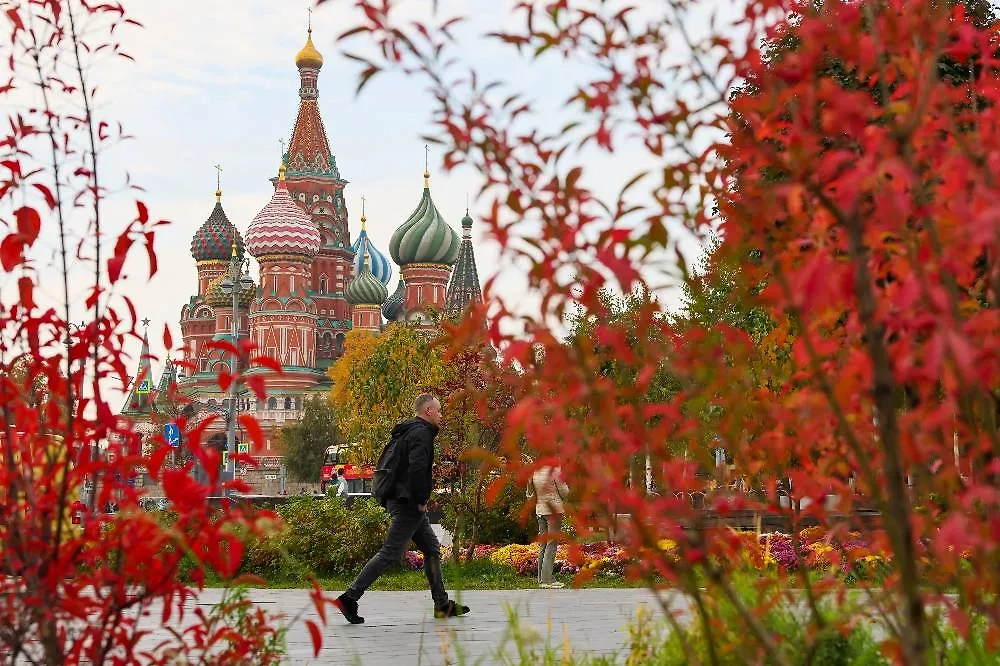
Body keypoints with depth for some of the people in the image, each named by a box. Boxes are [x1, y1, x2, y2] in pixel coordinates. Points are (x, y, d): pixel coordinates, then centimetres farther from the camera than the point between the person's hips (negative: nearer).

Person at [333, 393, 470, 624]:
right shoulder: (420, 433, -13)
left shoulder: (409, 432, 18)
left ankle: (442, 604, 16)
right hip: (408, 504, -11)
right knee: (390, 553, -10)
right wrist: (421, 500, -19)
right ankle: (349, 598, -11)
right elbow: (417, 468, -26)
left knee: (432, 549, 14)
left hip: (403, 502, 11)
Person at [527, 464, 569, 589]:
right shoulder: (554, 471, -14)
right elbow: (564, 492, -9)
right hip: (554, 510, -6)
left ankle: (542, 578, 14)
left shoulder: (534, 472, 4)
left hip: (540, 510, 6)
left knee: (543, 544, 12)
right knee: (551, 544, -5)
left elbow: (530, 494, 10)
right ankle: (547, 580, -9)